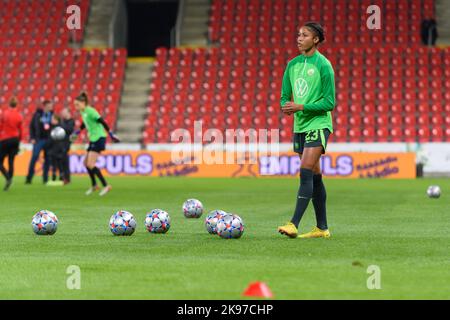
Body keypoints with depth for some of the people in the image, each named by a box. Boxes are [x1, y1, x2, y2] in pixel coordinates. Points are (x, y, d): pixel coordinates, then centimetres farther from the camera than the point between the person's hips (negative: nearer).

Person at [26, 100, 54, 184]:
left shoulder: (52, 115, 3)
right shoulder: (37, 114, -2)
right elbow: (31, 126, 2)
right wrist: (32, 138, -5)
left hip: (49, 140, 2)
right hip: (39, 139, -2)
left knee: (47, 159, 4)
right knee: (34, 158, -9)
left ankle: (45, 178, 13)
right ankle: (29, 178, -5)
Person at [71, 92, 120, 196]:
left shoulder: (90, 111, -16)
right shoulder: (83, 112, 11)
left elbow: (102, 122, -18)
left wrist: (111, 135, -18)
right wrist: (77, 132, 33)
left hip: (99, 138, -9)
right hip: (93, 139, 9)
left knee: (90, 164, -15)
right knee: (86, 163, 14)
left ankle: (106, 186, -14)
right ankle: (94, 186, 28)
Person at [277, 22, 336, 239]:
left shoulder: (323, 65, -9)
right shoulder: (293, 65, 11)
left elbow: (329, 102, -12)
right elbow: (285, 96, 15)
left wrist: (301, 107, -19)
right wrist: (287, 106, -8)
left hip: (318, 124, -7)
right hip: (299, 125, 7)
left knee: (306, 172, -17)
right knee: (314, 176, 10)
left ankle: (294, 224, -22)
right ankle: (322, 228, 15)